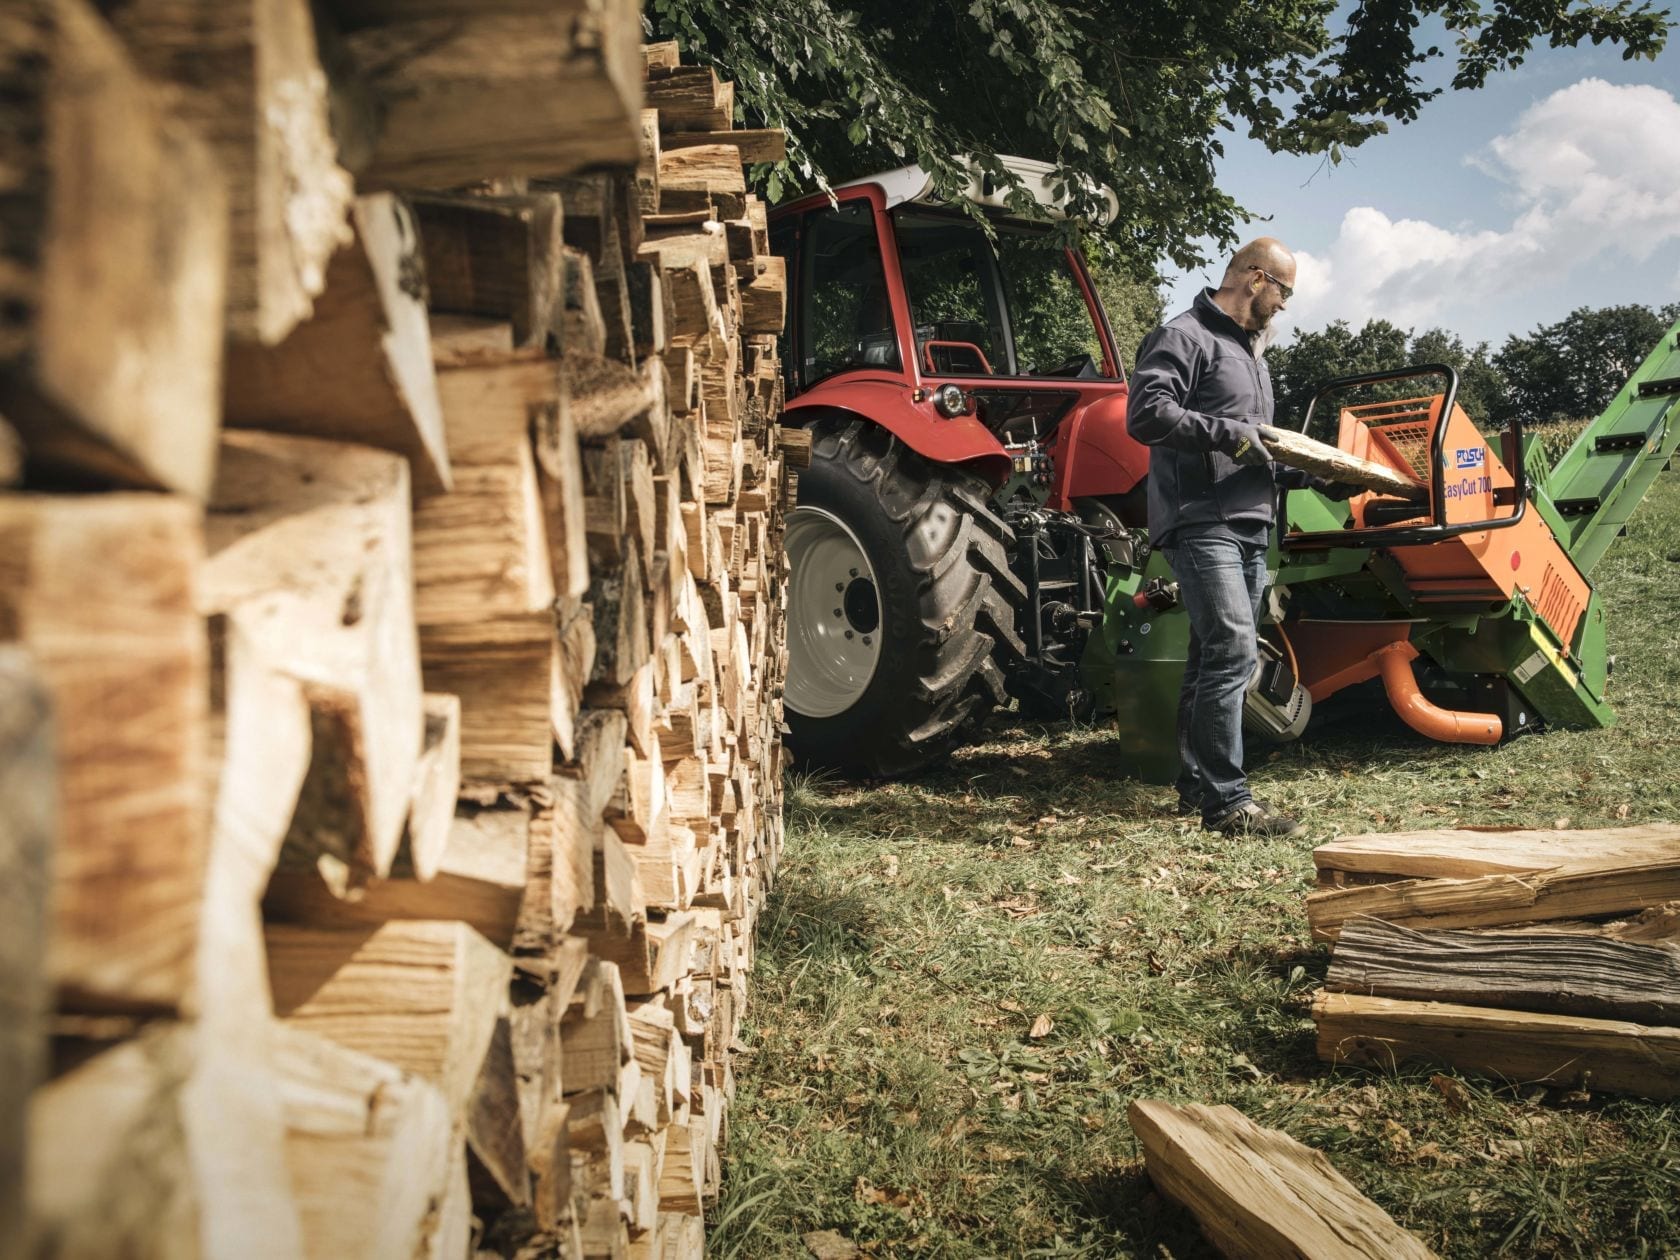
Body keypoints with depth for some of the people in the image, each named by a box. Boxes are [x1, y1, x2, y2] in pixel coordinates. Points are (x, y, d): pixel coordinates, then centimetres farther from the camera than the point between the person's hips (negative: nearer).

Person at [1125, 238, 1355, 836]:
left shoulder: (1249, 351, 26)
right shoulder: (1185, 337, -5)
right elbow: (1147, 414, -19)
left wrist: (1308, 475, 17)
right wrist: (1228, 432, -18)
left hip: (1248, 528, 10)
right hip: (1201, 523, -10)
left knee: (1216, 657, 12)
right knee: (1233, 649, -17)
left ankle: (1197, 785, 20)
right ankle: (1226, 800, -14)